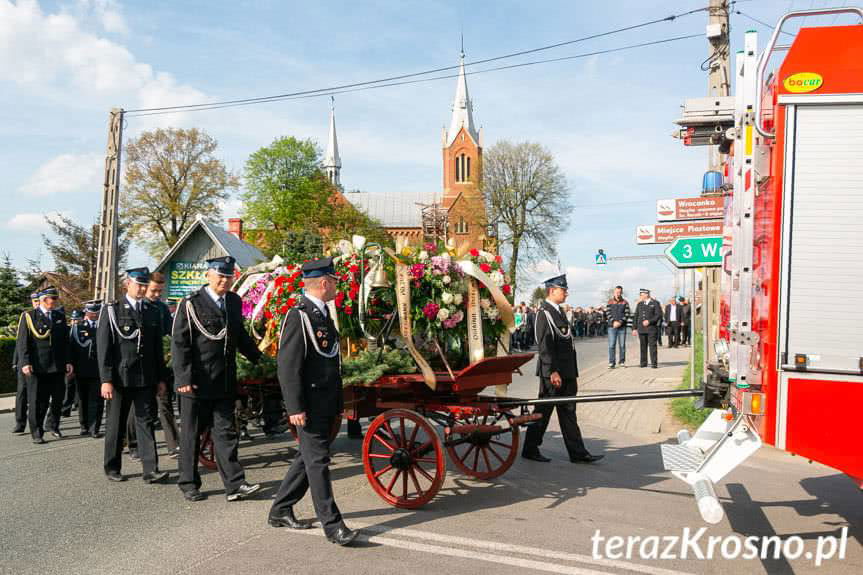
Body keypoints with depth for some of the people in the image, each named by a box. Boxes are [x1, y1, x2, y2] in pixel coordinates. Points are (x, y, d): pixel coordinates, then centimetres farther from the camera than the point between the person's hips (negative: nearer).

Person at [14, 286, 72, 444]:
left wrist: (68, 361, 6)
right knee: (37, 402, 2)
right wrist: (25, 363, -14)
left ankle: (55, 426, 28)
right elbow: (22, 342, -5)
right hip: (36, 367, -4)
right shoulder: (28, 316, 0)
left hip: (57, 367, 4)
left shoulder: (60, 316, 12)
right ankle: (37, 433, 11)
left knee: (58, 399, 9)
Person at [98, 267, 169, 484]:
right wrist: (106, 379, -12)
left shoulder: (153, 312, 11)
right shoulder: (111, 310, -1)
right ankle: (112, 468, 23)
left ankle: (150, 470, -1)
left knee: (146, 422, 0)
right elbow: (103, 346, -6)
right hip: (120, 378, -3)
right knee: (116, 424, 9)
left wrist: (160, 378, 10)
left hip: (146, 379, 3)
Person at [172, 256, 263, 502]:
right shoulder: (191, 304, -7)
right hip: (196, 383, -4)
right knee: (191, 435, 9)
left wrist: (260, 360, 19)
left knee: (225, 433, 4)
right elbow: (179, 344, -10)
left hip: (225, 382, 4)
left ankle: (235, 485, 4)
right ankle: (189, 484, 22)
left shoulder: (234, 302, 9)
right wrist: (183, 379, -16)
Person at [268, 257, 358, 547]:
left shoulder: (323, 314, 14)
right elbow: (288, 367, -19)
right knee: (318, 462, -2)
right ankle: (332, 525, 6)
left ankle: (280, 511, 30)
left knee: (309, 459, 17)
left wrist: (339, 402, 19)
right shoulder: (298, 316, -15)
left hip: (326, 405, 10)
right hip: (310, 406, -10)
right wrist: (295, 408, -22)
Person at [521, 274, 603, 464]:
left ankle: (578, 453, 14)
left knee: (568, 413, 10)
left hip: (566, 373, 9)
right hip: (552, 372, -9)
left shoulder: (559, 312, 17)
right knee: (543, 411, 1)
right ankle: (530, 449, 14)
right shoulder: (544, 312, -12)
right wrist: (553, 372, -23)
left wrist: (573, 375, 17)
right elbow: (544, 345, -19)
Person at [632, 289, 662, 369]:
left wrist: (649, 321, -15)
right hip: (641, 329, 4)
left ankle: (654, 363, -2)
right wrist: (634, 328, 6)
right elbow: (636, 316, 13)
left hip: (651, 328, -4)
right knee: (643, 346, 4)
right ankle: (643, 363, 10)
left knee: (652, 346, -6)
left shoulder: (655, 303, 1)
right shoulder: (640, 304, 14)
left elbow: (659, 315, -6)